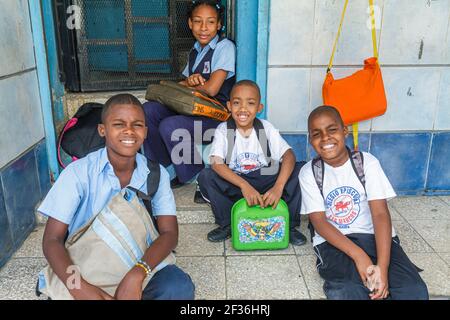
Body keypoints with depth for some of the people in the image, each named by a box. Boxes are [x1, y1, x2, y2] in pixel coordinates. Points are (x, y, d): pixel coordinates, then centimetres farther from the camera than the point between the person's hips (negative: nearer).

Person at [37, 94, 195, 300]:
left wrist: (136, 275, -31)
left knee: (180, 287, -27)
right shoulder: (78, 173, -12)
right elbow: (52, 239, -12)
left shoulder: (156, 175, -5)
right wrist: (79, 288, -31)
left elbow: (169, 233, -11)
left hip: (138, 264, 1)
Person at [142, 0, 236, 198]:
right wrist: (189, 81, -9)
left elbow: (211, 89, -16)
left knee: (169, 126, -29)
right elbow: (183, 83, 16)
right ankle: (167, 169, -1)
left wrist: (186, 85, 0)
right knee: (148, 110, -11)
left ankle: (200, 179, -7)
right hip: (193, 109, 8)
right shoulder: (195, 51, 16)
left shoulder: (225, 47, -8)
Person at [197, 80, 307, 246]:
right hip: (234, 184, 0)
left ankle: (289, 225, -7)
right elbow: (216, 163, -25)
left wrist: (279, 187, -37)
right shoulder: (223, 130, -10)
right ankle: (227, 224, -8)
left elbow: (289, 155, -20)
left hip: (264, 184, 1)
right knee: (205, 177, -28)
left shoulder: (266, 128, -8)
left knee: (298, 170, -22)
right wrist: (244, 185, -39)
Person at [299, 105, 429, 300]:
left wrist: (382, 267, -25)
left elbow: (380, 214, -12)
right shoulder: (309, 173, -3)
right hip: (332, 241, -1)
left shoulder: (367, 162, -4)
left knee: (415, 291, -22)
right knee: (346, 292, -32)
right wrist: (358, 255, -23)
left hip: (373, 236, 2)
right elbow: (319, 221, -9)